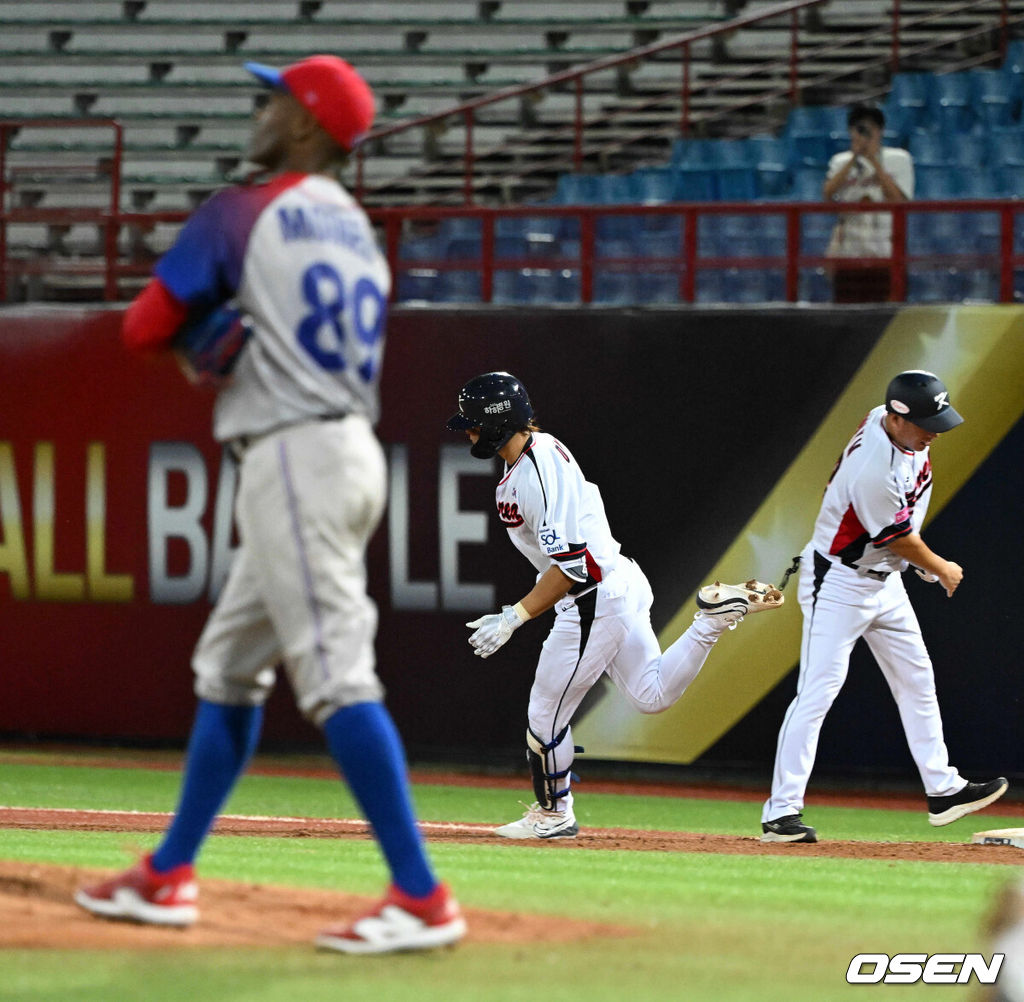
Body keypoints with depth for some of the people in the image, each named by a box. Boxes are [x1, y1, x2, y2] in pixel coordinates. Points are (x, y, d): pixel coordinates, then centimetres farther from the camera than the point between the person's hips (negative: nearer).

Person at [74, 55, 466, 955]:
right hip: (347, 449, 9)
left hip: (292, 459, -9)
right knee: (228, 668, 18)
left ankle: (422, 898, -19)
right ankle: (168, 877, 25)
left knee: (336, 676, -13)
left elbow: (145, 328, -6)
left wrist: (201, 328, 14)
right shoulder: (359, 234, 18)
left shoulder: (242, 215, -7)